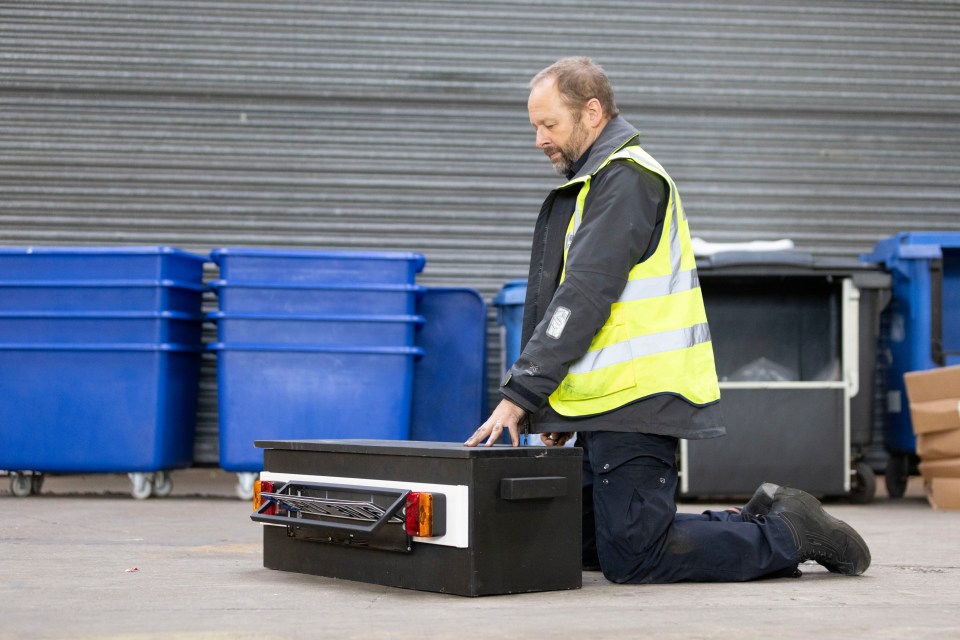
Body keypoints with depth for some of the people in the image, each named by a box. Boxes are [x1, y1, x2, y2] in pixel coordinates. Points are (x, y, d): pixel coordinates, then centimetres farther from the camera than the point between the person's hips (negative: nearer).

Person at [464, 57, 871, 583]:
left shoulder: (626, 180, -11)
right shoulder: (595, 183, 22)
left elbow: (584, 297, -20)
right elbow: (556, 298, 23)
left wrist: (520, 393, -21)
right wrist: (555, 404, 15)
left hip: (634, 402, -10)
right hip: (607, 408, 10)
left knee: (631, 558, -11)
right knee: (587, 547, 13)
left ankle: (787, 535, 0)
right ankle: (758, 523, 16)